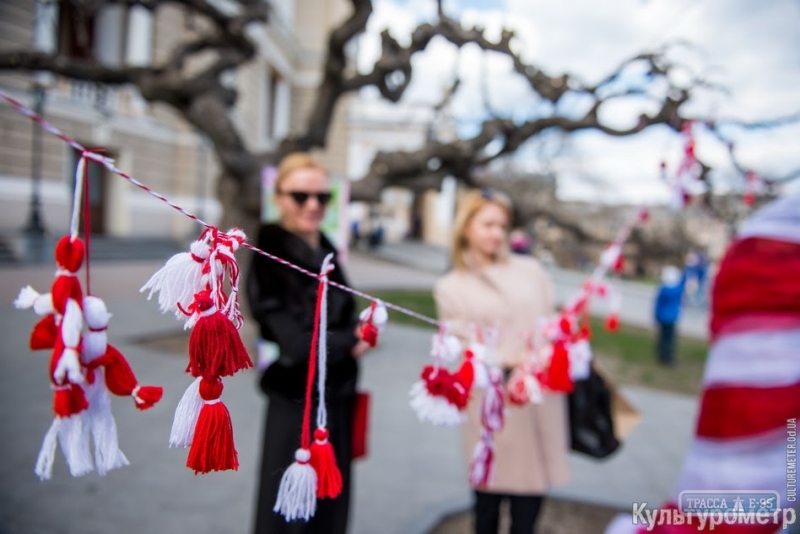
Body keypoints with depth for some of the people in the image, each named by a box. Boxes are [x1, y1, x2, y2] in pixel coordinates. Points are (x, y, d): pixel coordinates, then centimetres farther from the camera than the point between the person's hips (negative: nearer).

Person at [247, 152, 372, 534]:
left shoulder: (327, 252, 8)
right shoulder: (270, 258, -15)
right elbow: (295, 342, -21)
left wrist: (358, 335, -7)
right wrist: (351, 342, -8)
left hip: (337, 399, 7)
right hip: (297, 405, -7)